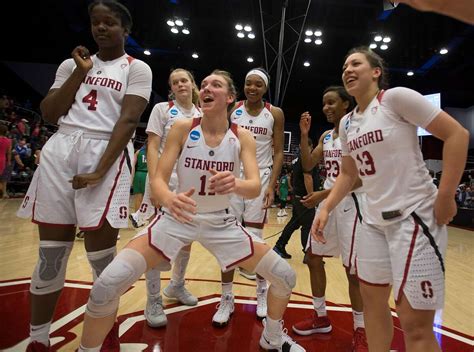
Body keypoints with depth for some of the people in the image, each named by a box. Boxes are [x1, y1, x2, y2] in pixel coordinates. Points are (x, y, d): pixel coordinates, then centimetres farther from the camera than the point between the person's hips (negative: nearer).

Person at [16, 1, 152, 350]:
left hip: (107, 153, -4)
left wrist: (100, 170, -18)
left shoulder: (137, 68, 5)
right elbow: (49, 114, 11)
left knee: (102, 255, -3)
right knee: (51, 253, 7)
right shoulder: (72, 64, 19)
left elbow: (128, 120, -8)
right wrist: (80, 73, 3)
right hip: (60, 150, 4)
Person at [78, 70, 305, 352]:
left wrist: (235, 184, -42)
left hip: (222, 222, 2)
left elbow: (255, 187, -18)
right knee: (108, 284, -20)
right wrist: (169, 199, -38)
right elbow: (158, 180, -14)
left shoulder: (243, 137, -7)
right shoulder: (183, 128, -10)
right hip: (178, 217, -1)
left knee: (286, 276, 1)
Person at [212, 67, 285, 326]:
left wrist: (272, 185, -10)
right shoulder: (231, 110, 3)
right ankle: (227, 299, 14)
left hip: (259, 179, -1)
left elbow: (278, 153, 0)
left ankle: (263, 293, 25)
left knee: (254, 239, 2)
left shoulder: (275, 114, 1)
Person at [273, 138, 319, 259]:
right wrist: (311, 196, -22)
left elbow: (292, 179, 21)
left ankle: (279, 247, 21)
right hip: (304, 198, -9)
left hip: (297, 197, 9)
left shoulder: (297, 159, 15)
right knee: (308, 226, -4)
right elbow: (307, 178, -23)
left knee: (294, 223, 16)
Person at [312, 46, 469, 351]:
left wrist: (445, 197, -14)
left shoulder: (396, 97, -9)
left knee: (415, 323, -3)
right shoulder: (346, 123, 11)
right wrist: (326, 209, 7)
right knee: (372, 299, 18)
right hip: (374, 220, 7)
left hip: (414, 216, -7)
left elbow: (457, 134, -10)